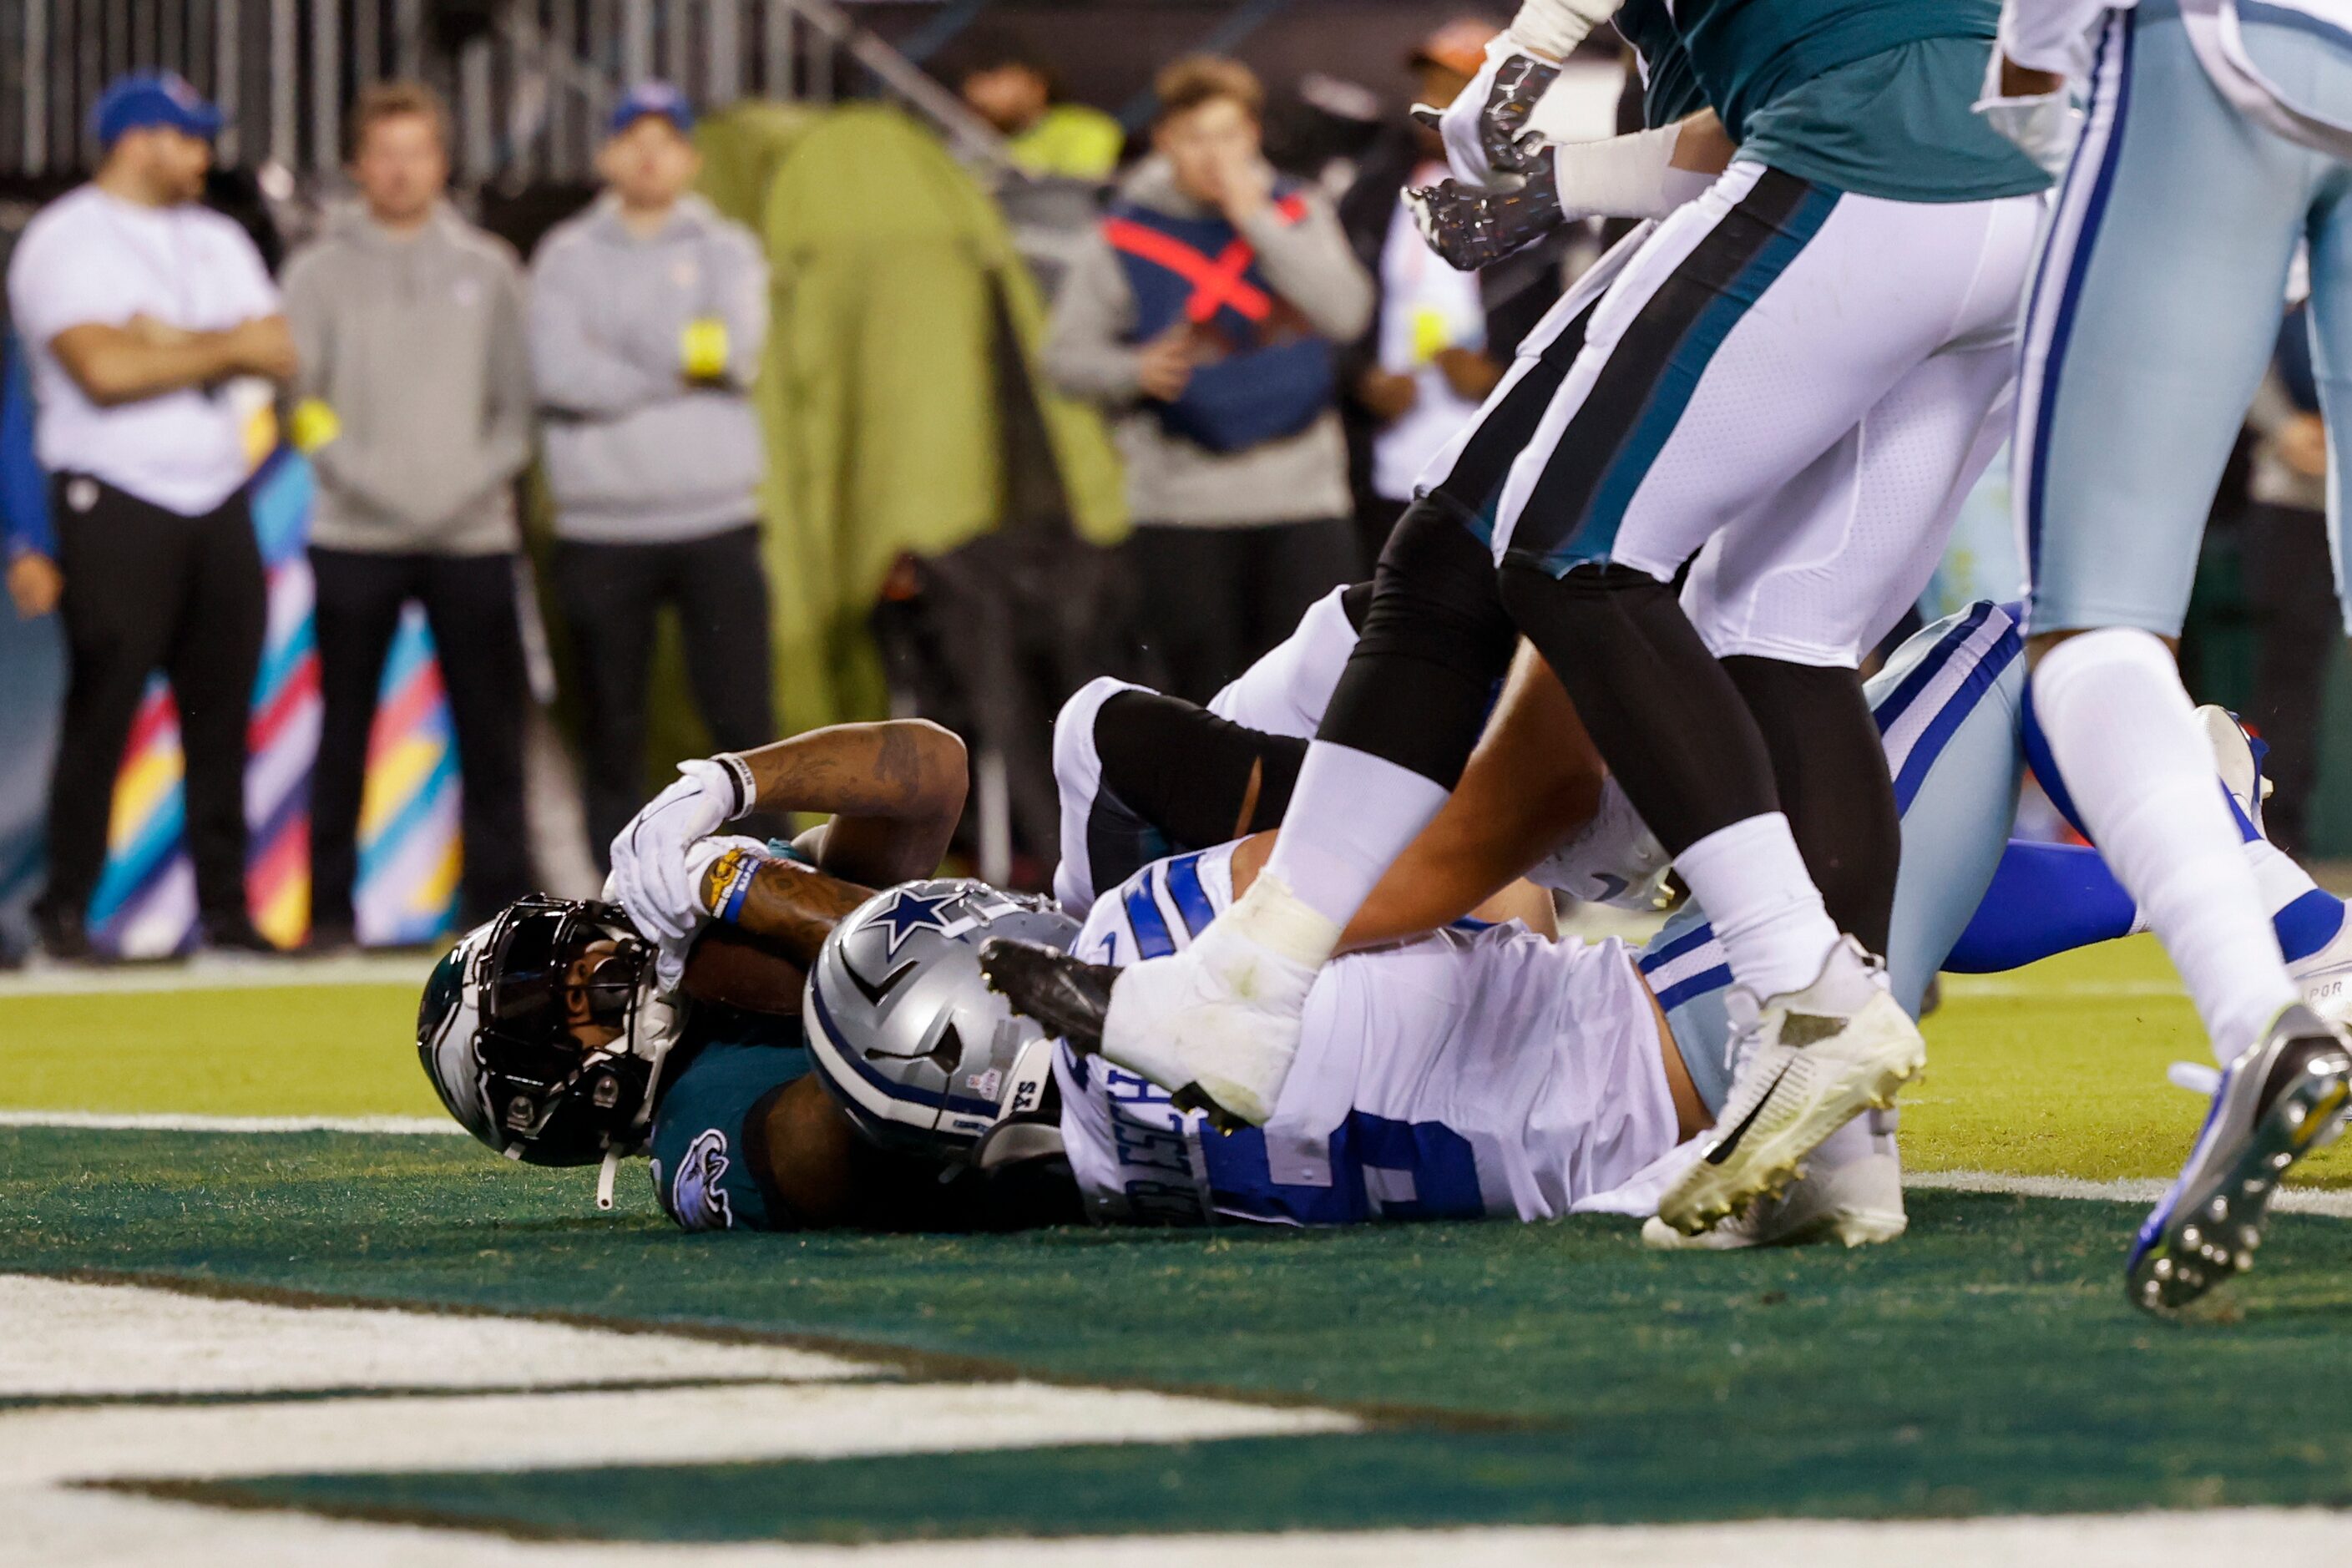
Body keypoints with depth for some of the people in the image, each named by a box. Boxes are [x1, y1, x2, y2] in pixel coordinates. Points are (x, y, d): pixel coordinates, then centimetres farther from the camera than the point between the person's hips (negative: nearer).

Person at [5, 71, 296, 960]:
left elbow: (278, 355, 6)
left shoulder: (217, 242, 18)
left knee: (222, 711, 4)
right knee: (102, 711, -8)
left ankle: (224, 909, 8)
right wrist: (221, 349, -6)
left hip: (218, 505, 6)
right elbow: (104, 369, -18)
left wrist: (172, 343, -9)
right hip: (116, 508, -6)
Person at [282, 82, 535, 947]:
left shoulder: (487, 268, 11)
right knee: (345, 729, 1)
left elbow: (518, 401, 8)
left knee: (491, 728, 0)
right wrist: (361, 478, -13)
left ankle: (500, 898, 5)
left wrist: (480, 479, -7)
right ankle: (331, 903, 4)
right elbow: (297, 400, -1)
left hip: (474, 535, 1)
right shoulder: (321, 271, 5)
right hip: (355, 535, -1)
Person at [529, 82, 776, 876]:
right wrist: (679, 367, -8)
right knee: (611, 730, 4)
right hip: (599, 524, 0)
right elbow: (559, 371, -9)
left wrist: (623, 349, -7)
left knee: (742, 715, -5)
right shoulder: (567, 257, 8)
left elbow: (738, 349, -9)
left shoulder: (728, 251, 10)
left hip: (715, 520, 0)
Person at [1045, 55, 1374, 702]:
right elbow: (1067, 354, 4)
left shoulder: (1298, 215, 9)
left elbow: (1346, 313, -6)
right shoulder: (1127, 237, 2)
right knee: (1204, 686, 1)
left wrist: (1256, 221, -8)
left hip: (1302, 494, 1)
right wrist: (1136, 371, -17)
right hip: (1182, 502, -1)